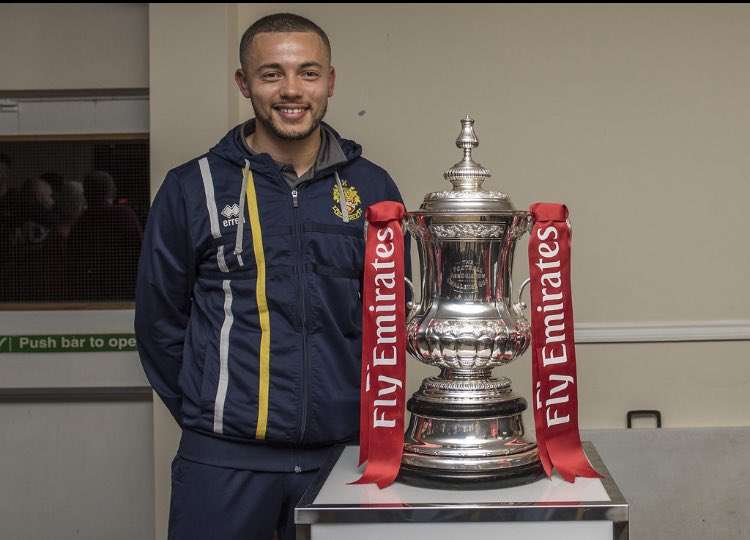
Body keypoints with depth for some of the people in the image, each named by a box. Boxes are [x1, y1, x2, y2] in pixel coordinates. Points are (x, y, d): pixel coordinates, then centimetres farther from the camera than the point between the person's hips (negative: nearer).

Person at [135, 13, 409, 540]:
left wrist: (362, 412, 7)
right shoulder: (194, 188, 0)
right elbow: (160, 321, 5)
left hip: (343, 453, 2)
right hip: (225, 461, -1)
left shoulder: (371, 188, 4)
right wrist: (210, 416, 5)